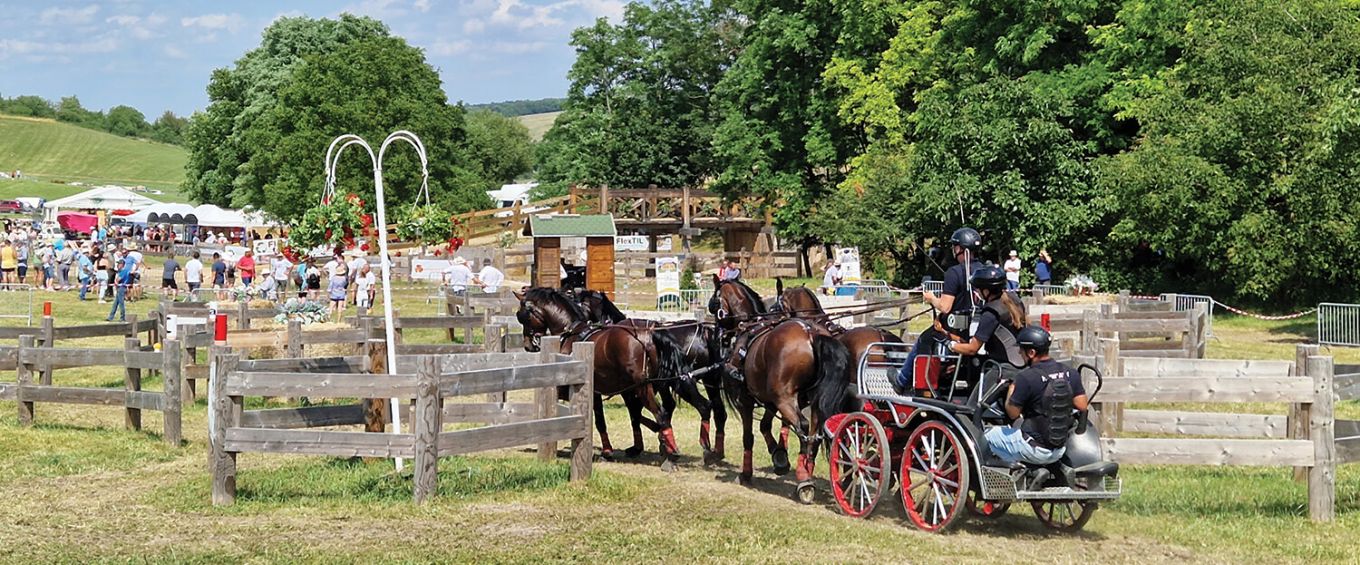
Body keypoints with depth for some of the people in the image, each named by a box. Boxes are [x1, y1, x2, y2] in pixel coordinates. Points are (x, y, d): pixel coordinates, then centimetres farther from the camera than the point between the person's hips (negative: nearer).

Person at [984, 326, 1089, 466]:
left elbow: (1013, 413, -11)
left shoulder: (1026, 378, -19)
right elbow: (1082, 406, 2)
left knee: (988, 435, 10)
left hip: (1035, 450, -6)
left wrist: (1011, 390, 7)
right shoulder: (1071, 374, -1)